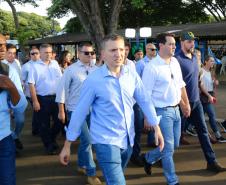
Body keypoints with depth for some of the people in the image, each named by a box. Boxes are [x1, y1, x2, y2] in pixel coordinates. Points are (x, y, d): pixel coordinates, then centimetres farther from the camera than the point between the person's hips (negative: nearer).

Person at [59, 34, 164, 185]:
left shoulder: (132, 74, -2)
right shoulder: (93, 80, -14)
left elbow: (144, 101, 7)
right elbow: (79, 112, -10)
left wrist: (156, 127, 4)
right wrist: (67, 145, -6)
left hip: (127, 139, 5)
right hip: (105, 141, -5)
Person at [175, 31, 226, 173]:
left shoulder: (194, 57, 9)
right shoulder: (177, 59, -17)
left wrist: (196, 95, 17)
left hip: (196, 101, 7)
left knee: (203, 130, 8)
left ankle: (212, 162, 13)